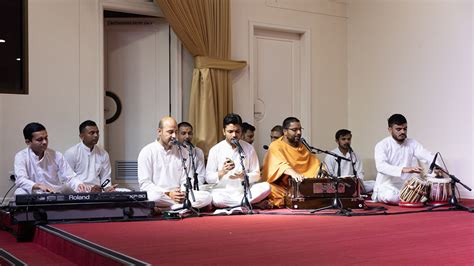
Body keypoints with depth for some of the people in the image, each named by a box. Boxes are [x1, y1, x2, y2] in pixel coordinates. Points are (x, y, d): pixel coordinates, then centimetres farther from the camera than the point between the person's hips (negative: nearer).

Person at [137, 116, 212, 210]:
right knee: (153, 196, -41)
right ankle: (181, 207, -18)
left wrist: (183, 192, -12)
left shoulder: (181, 152, 13)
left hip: (178, 195, 5)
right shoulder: (147, 152, 1)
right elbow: (144, 184, -6)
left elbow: (185, 181, 12)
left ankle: (164, 210, -23)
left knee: (206, 197, -22)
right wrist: (168, 194, -18)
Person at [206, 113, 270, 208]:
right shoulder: (215, 150, 1)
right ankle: (251, 202, -18)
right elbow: (208, 178, -1)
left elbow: (256, 175, 4)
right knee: (215, 199, -36)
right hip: (223, 192, -1)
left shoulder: (249, 149, 5)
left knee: (266, 187, -26)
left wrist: (243, 176, -17)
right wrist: (222, 172, -20)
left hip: (245, 190, 1)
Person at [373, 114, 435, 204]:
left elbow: (427, 156, -7)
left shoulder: (412, 143, 6)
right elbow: (381, 166, -25)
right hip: (387, 188, -5)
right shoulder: (382, 145, -8)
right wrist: (403, 169, -40)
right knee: (391, 196, -38)